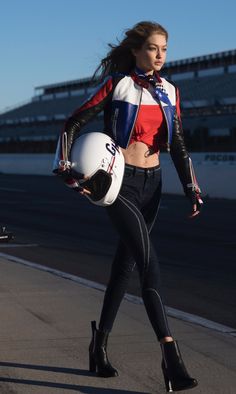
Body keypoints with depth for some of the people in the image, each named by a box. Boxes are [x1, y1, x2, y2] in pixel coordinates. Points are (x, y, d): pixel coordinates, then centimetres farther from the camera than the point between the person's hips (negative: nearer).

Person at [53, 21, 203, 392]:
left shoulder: (169, 91, 9)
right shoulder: (116, 85, -6)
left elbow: (177, 144, 12)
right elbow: (73, 124, -3)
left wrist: (191, 187, 3)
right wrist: (64, 167, -13)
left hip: (152, 183, 6)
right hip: (119, 181, -6)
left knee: (126, 264, 11)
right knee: (149, 263, -18)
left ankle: (100, 345, 26)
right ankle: (171, 356, -23)